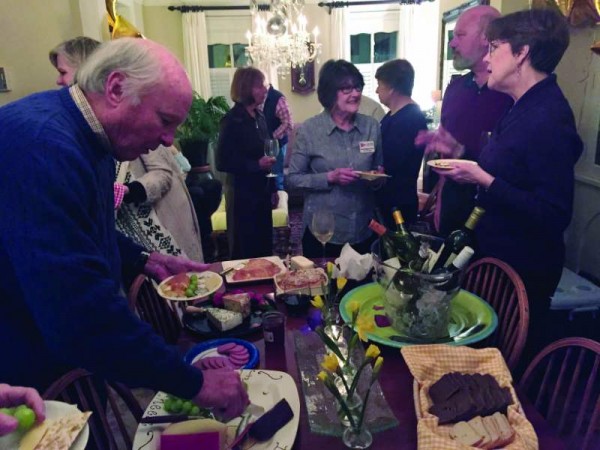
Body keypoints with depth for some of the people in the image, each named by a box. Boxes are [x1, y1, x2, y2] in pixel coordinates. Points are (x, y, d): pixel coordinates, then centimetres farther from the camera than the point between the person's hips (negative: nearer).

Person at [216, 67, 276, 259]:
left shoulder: (259, 116, 9)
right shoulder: (232, 119, -14)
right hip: (242, 192, -7)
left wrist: (271, 162, 6)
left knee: (264, 242, 15)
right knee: (245, 247, 3)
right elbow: (223, 162, -18)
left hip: (262, 189, 7)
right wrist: (256, 165, -23)